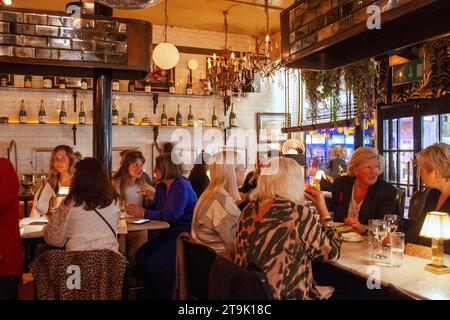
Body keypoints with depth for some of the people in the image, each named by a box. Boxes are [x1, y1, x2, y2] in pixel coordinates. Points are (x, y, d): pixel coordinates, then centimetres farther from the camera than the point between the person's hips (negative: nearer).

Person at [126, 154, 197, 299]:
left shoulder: (181, 186, -18)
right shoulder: (161, 186, 11)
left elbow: (172, 215, -26)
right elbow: (154, 206, 16)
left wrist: (143, 213, -20)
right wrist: (137, 209, -4)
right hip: (169, 233, 9)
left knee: (156, 263, -19)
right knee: (141, 255, 0)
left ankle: (170, 295, 5)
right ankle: (154, 294, 16)